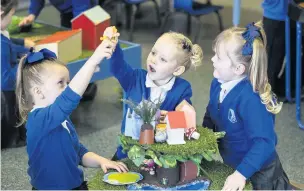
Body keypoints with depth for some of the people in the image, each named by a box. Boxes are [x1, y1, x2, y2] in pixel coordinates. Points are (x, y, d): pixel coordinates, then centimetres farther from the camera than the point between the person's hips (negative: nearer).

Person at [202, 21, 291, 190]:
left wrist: (241, 173, -37)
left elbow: (264, 142, -33)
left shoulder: (250, 98, -32)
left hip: (258, 172, -7)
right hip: (232, 165, 7)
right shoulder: (218, 83, -9)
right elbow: (211, 116, 9)